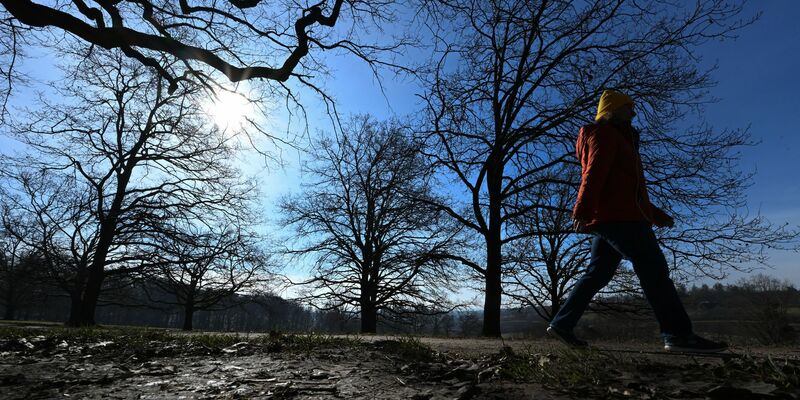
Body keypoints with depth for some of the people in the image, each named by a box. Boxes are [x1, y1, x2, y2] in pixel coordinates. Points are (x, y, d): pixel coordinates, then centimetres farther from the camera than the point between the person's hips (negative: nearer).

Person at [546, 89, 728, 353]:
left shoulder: (617, 139, 33)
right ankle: (678, 334, -10)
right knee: (653, 268, -11)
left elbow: (629, 190, 34)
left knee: (597, 273, 6)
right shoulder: (604, 133, 2)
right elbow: (593, 173, -17)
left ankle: (561, 324, 6)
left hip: (608, 219, 10)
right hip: (618, 217, -10)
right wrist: (583, 210, -30)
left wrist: (658, 216, 33)